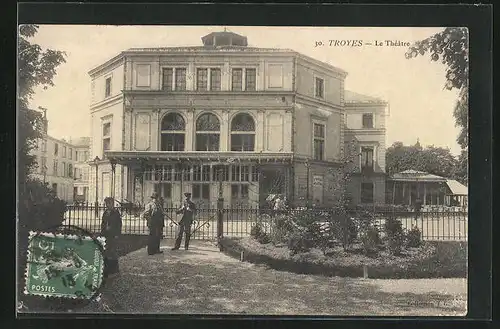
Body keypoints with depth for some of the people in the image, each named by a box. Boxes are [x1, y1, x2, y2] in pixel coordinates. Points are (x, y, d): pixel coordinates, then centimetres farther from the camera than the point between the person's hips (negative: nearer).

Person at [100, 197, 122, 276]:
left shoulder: (116, 213, -4)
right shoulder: (105, 212, 14)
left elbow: (119, 224, -7)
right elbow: (103, 223, 20)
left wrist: (117, 235, -13)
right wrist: (102, 233, 12)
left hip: (113, 235, -6)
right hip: (106, 235, 6)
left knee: (113, 251, -3)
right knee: (106, 251, 8)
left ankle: (114, 269, 5)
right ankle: (107, 268, 17)